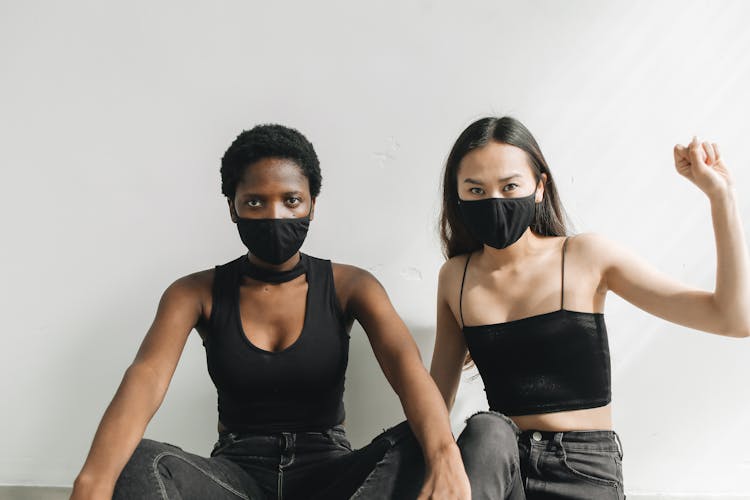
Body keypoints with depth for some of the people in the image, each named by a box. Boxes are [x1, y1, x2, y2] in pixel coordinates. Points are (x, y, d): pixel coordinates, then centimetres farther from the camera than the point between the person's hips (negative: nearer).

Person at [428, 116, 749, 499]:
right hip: (495, 465, 2)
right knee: (486, 430, -31)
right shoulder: (455, 277, 4)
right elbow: (438, 396, 12)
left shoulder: (587, 256, -4)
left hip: (585, 469, -2)